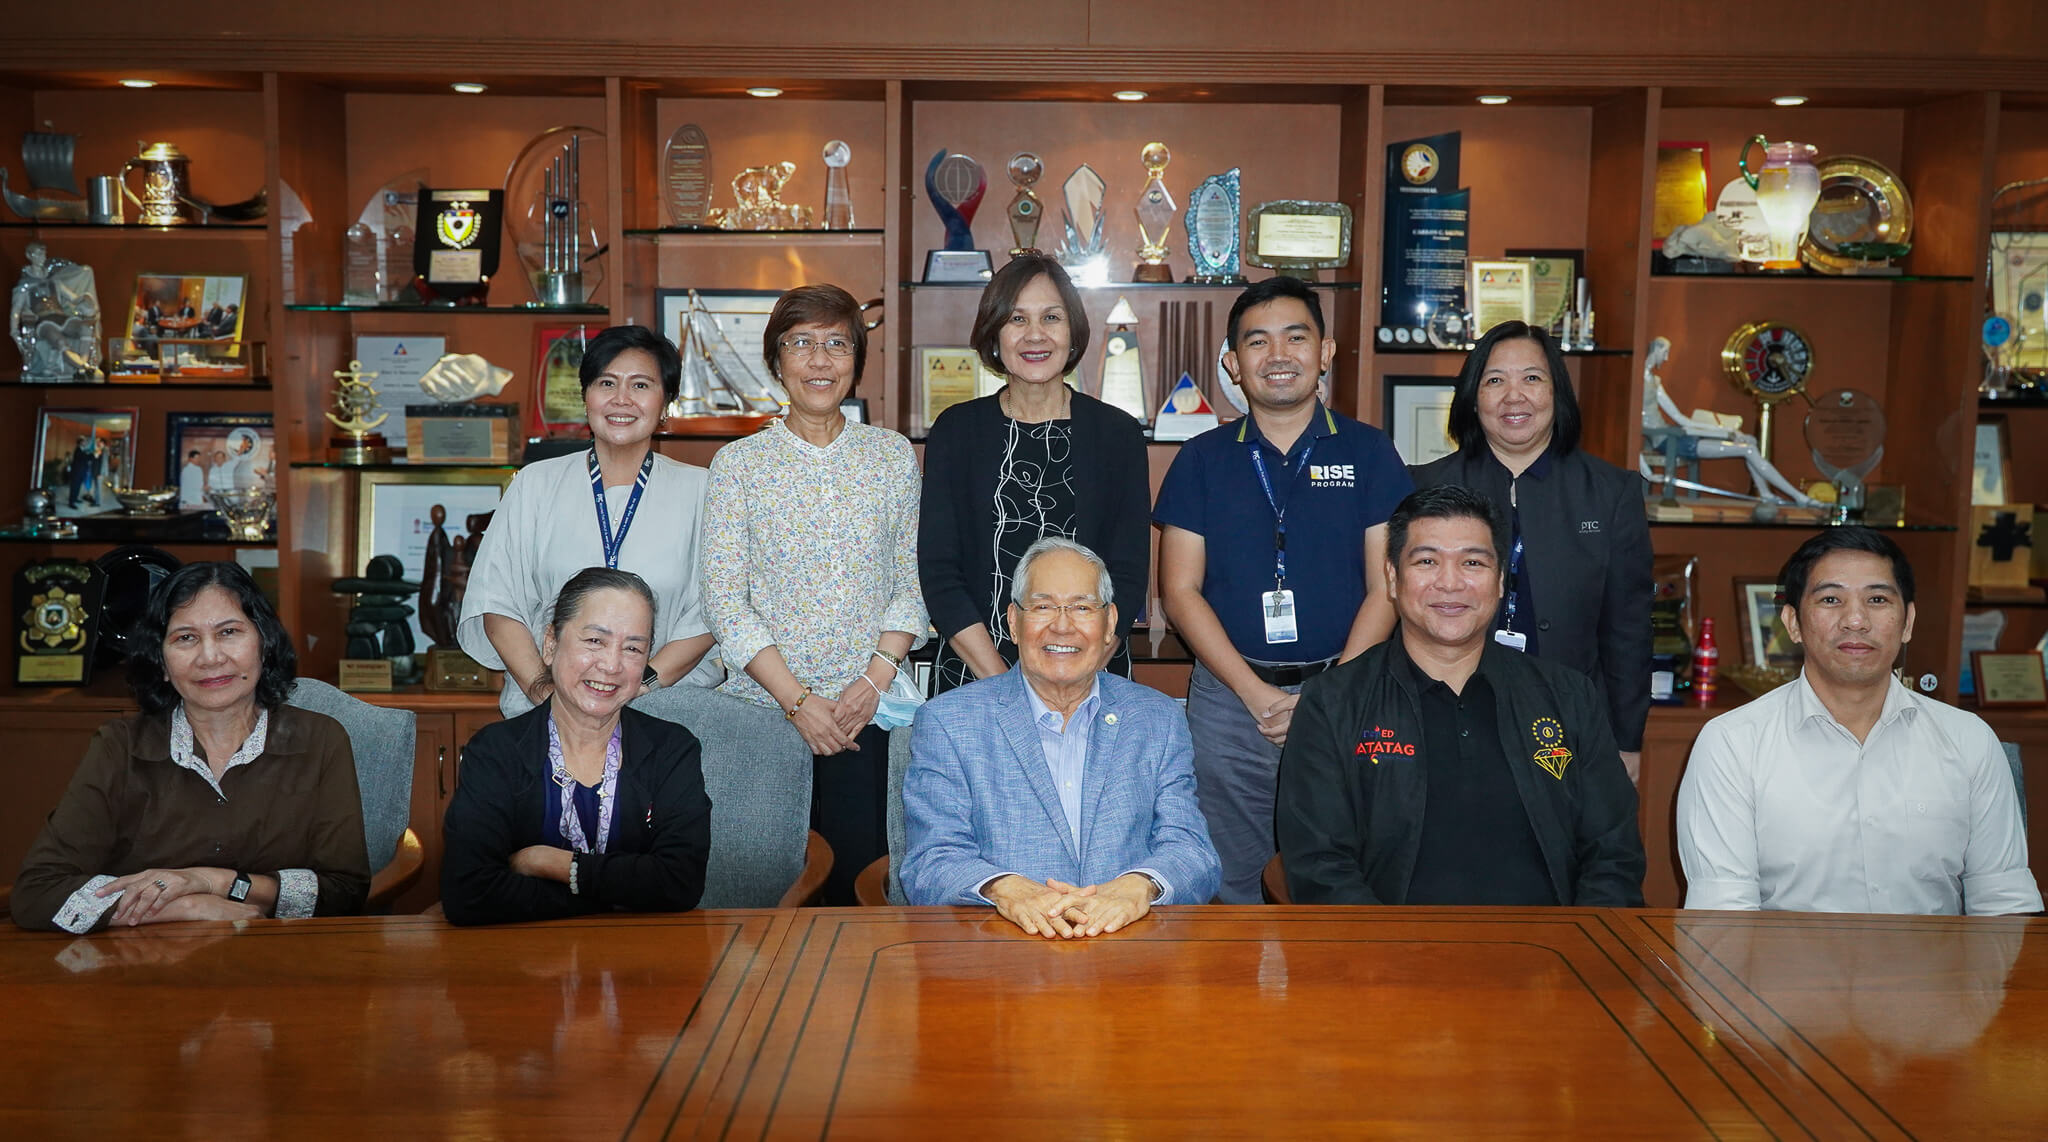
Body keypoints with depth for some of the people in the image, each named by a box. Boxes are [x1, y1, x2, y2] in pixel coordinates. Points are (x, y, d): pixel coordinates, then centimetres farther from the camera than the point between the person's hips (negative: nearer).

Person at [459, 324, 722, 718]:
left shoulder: (700, 490, 8)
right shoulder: (536, 484, 12)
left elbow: (711, 614, 2)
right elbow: (496, 601, 8)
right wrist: (541, 687, -7)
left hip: (665, 706, -1)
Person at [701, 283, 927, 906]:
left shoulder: (893, 455, 8)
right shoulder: (738, 463, 3)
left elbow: (913, 581, 7)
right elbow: (724, 598, -3)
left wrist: (876, 676, -7)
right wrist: (796, 697, -10)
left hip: (866, 711, 1)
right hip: (763, 704, -1)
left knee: (857, 876, -4)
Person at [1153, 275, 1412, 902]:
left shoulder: (1369, 453, 4)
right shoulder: (1202, 460, 6)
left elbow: (1386, 587, 0)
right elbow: (1180, 591, 1)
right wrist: (1260, 696, -8)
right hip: (1227, 697, 1)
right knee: (1225, 883, 6)